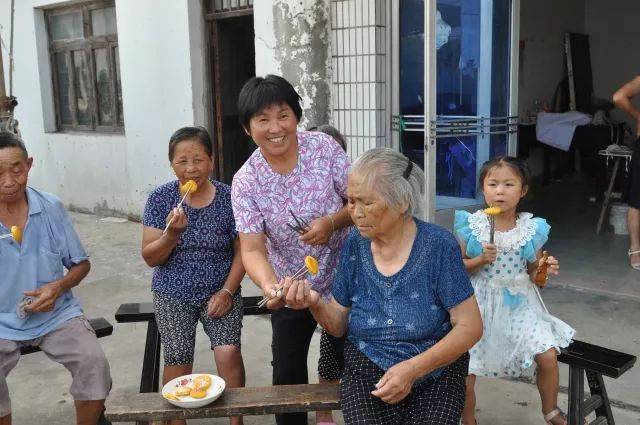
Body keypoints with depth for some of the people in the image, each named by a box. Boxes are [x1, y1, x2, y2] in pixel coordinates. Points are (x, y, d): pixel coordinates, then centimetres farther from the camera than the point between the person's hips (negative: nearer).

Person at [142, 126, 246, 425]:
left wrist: (227, 291, -10)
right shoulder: (160, 198, -5)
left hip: (220, 292, 0)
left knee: (228, 353, -17)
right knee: (177, 364, -9)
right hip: (173, 295, 1)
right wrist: (172, 234, -23)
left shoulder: (228, 197, -6)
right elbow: (150, 258, -5)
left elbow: (241, 251, -1)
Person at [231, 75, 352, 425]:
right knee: (287, 372, 9)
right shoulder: (245, 182, -16)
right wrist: (269, 286, -42)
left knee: (338, 360, 15)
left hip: (340, 280, 0)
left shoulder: (324, 147, -15)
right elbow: (252, 248, -22)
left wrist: (331, 222, -27)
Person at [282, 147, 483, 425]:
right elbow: (339, 325, 6)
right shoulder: (355, 244, -1)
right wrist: (315, 304, -16)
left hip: (434, 369, -1)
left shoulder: (438, 246, -12)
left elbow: (470, 326, -10)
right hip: (367, 370, 2)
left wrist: (413, 369, -20)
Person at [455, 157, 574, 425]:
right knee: (465, 369, -5)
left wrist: (545, 269, -15)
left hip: (519, 302, 2)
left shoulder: (532, 229, -3)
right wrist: (480, 260, -19)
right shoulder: (471, 225, -8)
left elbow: (532, 273, 7)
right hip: (480, 303, -1)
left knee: (548, 356, -9)